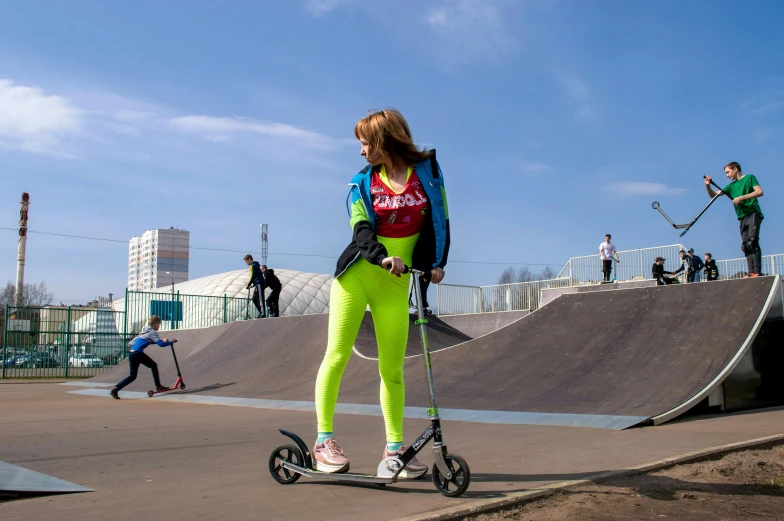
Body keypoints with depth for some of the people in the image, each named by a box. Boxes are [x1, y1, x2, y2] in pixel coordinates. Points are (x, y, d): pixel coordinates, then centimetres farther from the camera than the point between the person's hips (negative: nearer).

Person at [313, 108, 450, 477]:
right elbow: (361, 229, -11)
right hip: (356, 274, 0)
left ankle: (394, 446, 11)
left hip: (396, 282, 0)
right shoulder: (363, 182, 2)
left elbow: (439, 220, 4)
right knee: (337, 355, -3)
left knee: (392, 367, 1)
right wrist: (383, 257, -29)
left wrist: (436, 263, -8)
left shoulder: (426, 170, 3)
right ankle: (324, 441, 5)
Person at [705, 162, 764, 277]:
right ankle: (751, 272, -5)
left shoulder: (749, 178, 4)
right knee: (746, 246, -1)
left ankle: (757, 272, -26)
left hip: (753, 214, -7)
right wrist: (708, 186, 0)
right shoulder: (731, 186, 21)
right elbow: (714, 195, 19)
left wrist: (741, 197, -16)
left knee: (752, 242, -20)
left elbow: (759, 192, -9)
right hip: (742, 218, 7)